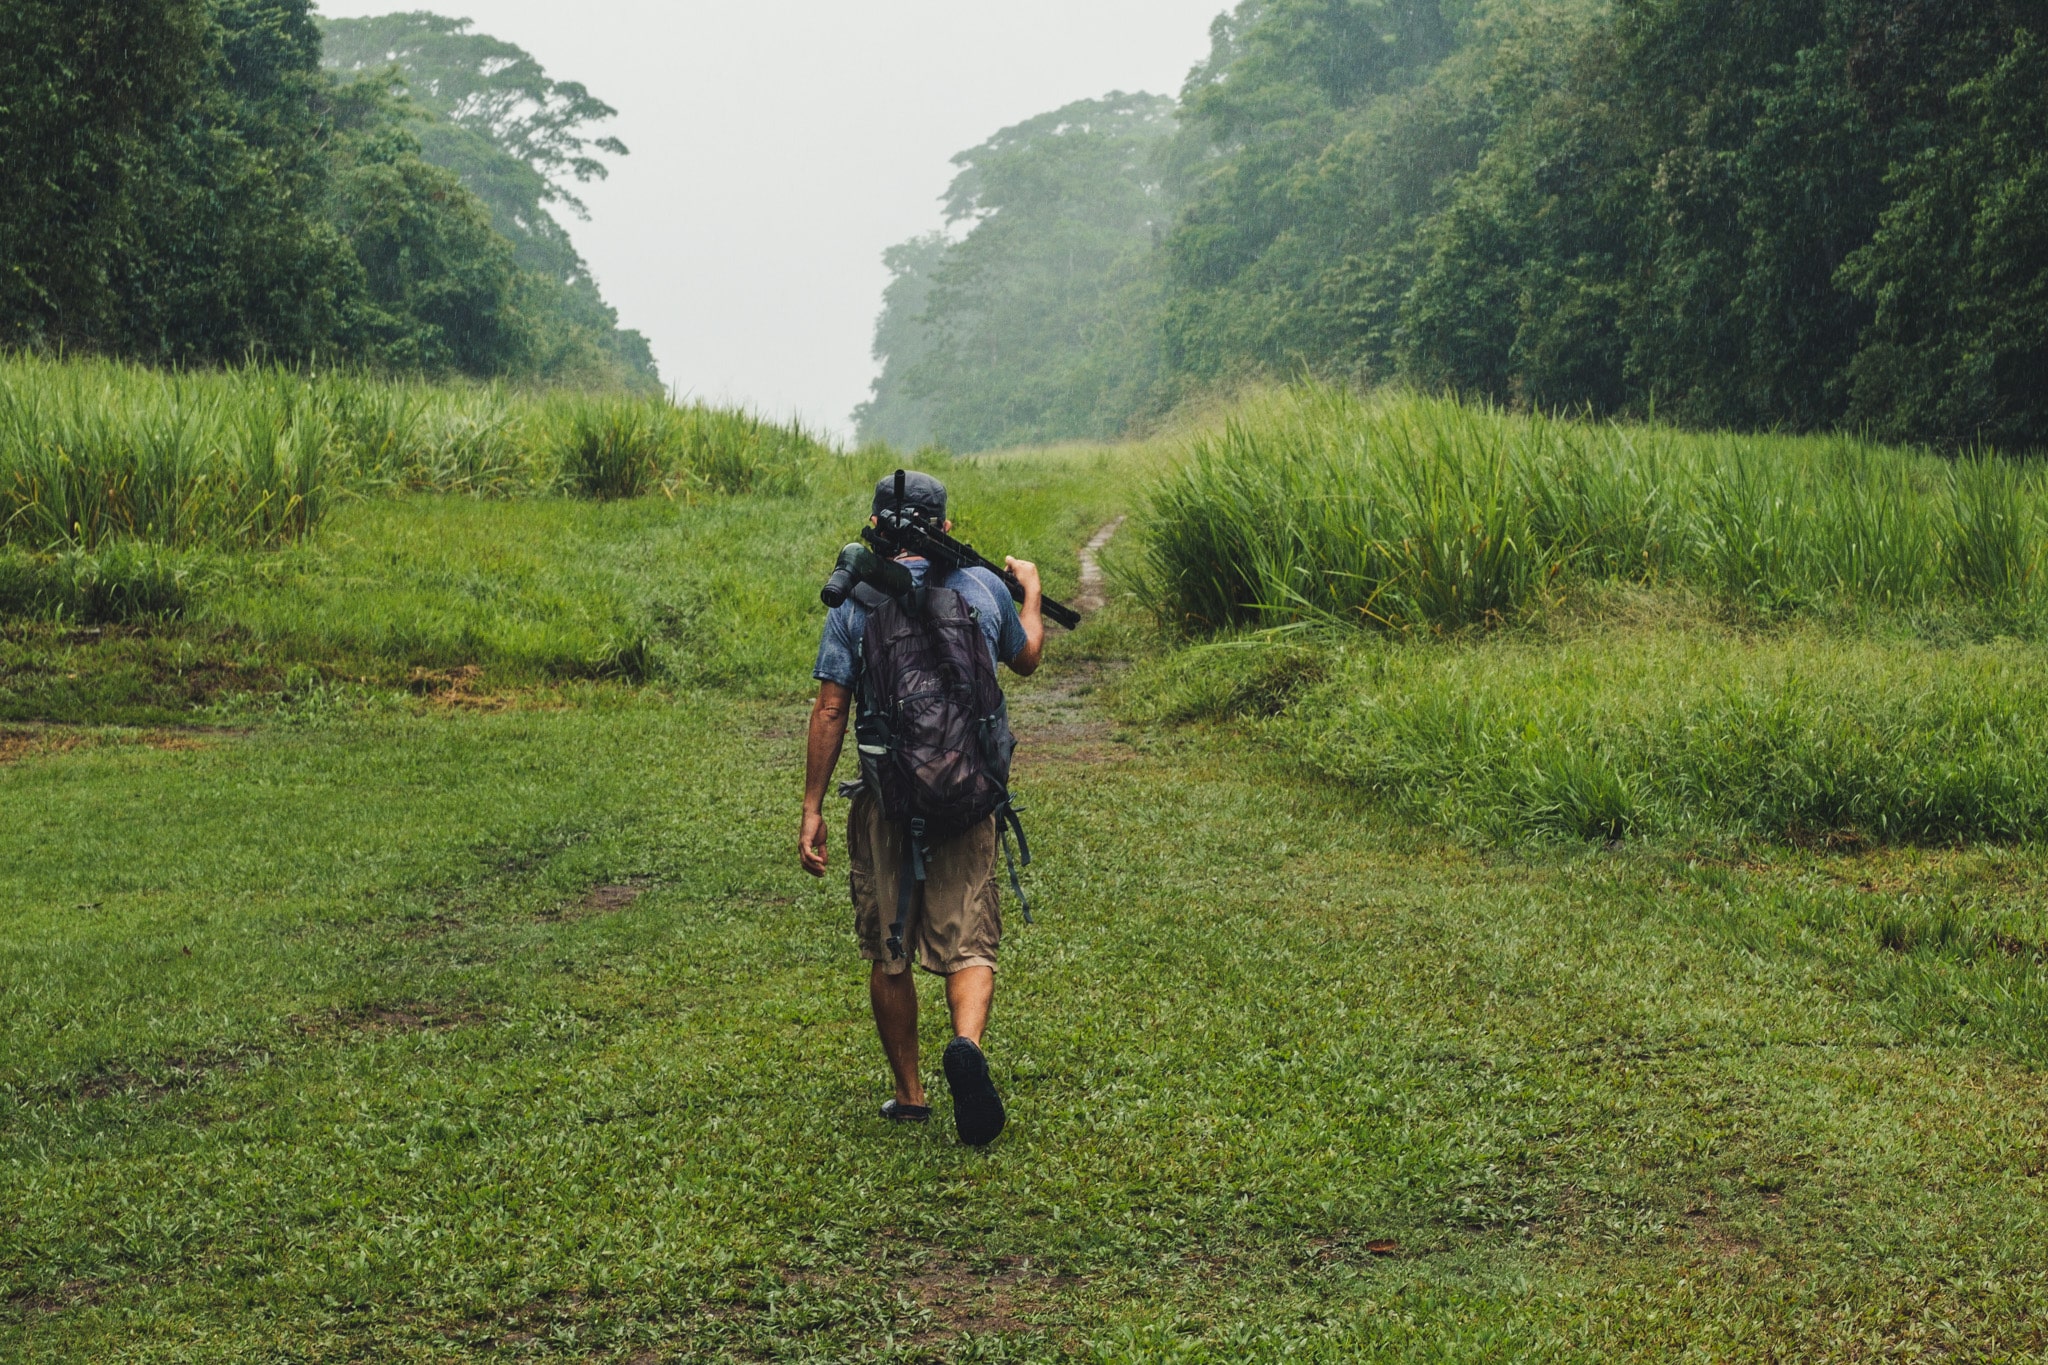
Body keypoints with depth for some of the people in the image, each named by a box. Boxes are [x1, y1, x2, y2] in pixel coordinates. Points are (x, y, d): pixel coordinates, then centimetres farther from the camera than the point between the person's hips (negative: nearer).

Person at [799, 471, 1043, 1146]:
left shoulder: (854, 601, -3)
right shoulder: (985, 588, 2)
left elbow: (829, 711, -6)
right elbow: (1026, 658, 22)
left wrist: (812, 809, -1)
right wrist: (1031, 589, 40)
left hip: (885, 799, -1)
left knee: (889, 953, 12)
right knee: (968, 942, 1)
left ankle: (909, 1093, 20)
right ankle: (967, 1045, -27)